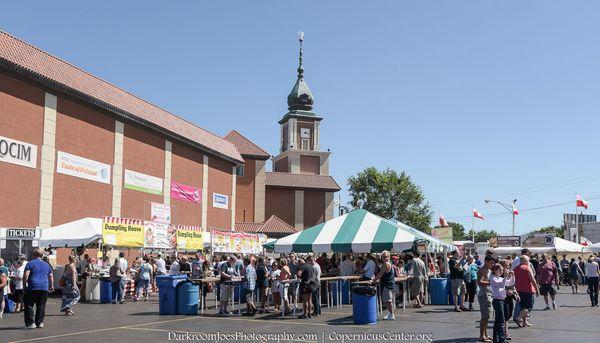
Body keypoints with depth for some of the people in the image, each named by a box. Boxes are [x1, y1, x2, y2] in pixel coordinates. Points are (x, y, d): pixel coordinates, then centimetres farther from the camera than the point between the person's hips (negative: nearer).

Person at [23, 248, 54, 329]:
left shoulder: (30, 263, 2)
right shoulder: (46, 264, 17)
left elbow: (26, 275, -8)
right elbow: (51, 276, 19)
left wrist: (24, 284, 2)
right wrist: (51, 286, 26)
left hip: (33, 287, -4)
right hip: (44, 288, 4)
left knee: (29, 305, 3)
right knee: (41, 306, 9)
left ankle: (30, 323, -2)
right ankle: (39, 322, 9)